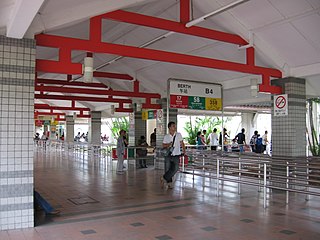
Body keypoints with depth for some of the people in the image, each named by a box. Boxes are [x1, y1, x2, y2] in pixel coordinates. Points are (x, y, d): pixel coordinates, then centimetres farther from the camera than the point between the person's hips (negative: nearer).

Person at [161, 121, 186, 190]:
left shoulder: (179, 135, 4)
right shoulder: (166, 136, 4)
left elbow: (182, 143, 9)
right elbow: (163, 145, 7)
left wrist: (184, 151, 1)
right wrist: (168, 145, -13)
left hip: (176, 155, 0)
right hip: (168, 155, 1)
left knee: (175, 168, -17)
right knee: (167, 169, 2)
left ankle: (164, 178, -4)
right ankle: (169, 183, 18)